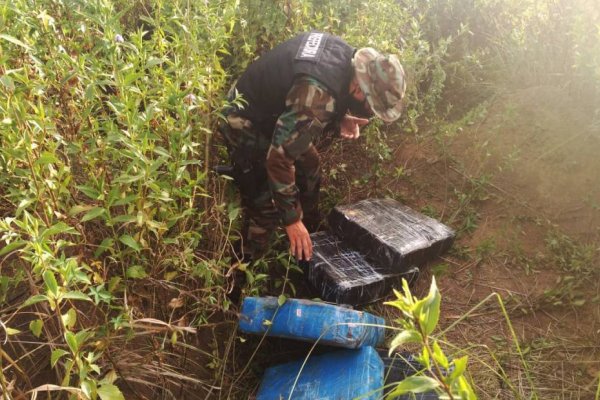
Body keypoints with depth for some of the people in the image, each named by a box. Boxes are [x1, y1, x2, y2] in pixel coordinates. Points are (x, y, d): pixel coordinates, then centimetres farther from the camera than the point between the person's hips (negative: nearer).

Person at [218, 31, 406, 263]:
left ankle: (307, 241, 41)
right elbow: (279, 158, -35)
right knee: (266, 209, -9)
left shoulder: (347, 57, -11)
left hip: (275, 112, 9)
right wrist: (291, 218, -26)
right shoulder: (319, 96, -38)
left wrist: (341, 119, -10)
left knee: (309, 170, 20)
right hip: (248, 124, -9)